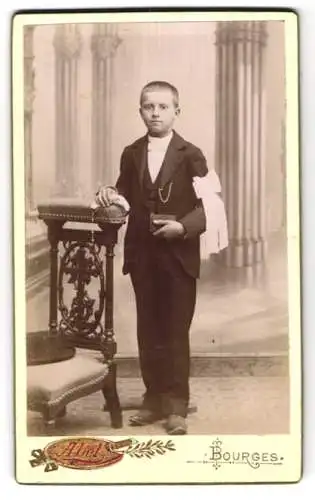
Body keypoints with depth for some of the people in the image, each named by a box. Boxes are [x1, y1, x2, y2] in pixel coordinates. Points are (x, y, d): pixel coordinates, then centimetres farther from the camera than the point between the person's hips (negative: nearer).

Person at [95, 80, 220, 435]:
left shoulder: (190, 155, -2)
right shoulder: (130, 154, 9)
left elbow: (207, 205, -5)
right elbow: (128, 199, 13)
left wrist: (183, 227, -19)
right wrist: (112, 195, -7)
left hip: (179, 256, -3)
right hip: (142, 256, 4)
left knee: (176, 331, 3)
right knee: (148, 330, 11)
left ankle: (176, 405, 13)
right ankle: (154, 398, 23)